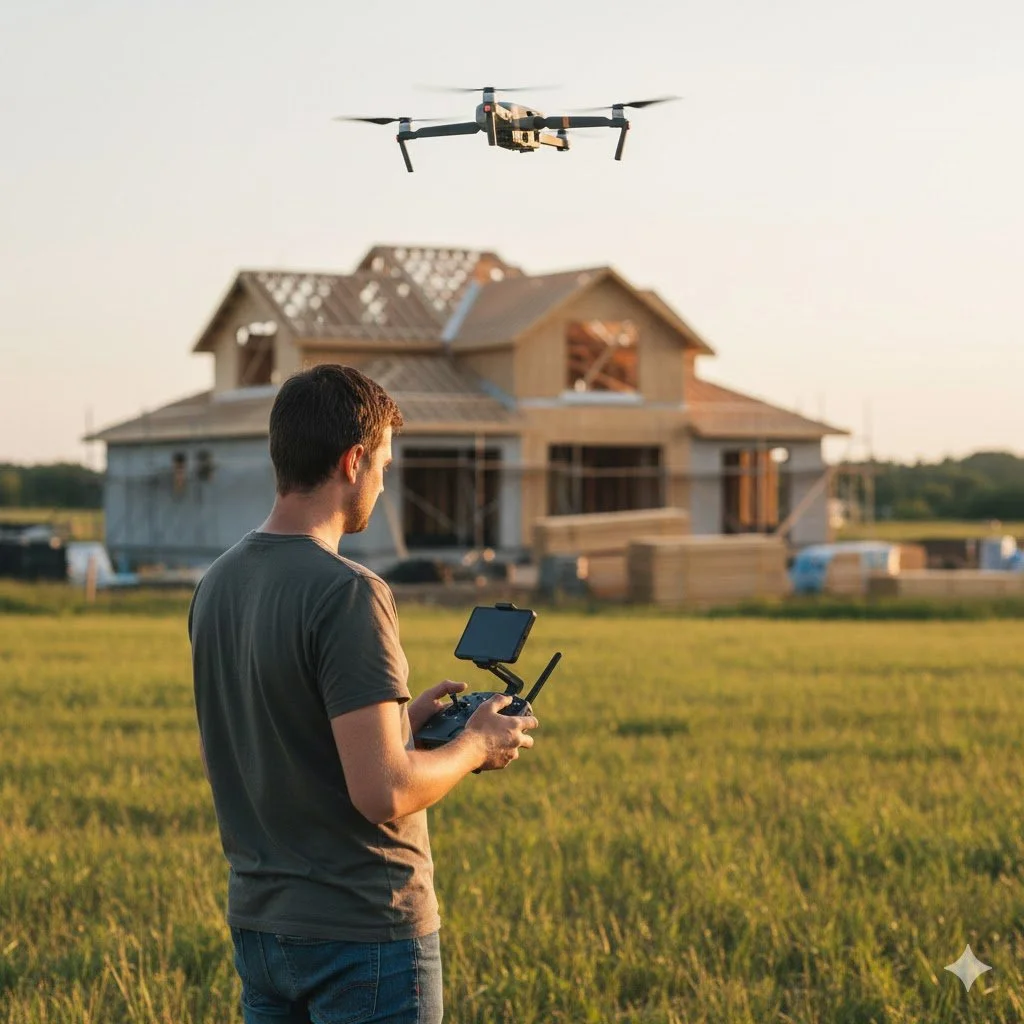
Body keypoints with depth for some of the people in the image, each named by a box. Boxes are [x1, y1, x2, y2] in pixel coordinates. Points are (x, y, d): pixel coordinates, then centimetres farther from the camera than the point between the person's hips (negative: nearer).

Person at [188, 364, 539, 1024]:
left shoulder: (217, 586, 5)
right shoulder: (348, 595, -20)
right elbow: (383, 792, -23)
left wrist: (403, 717, 15)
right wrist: (476, 746, -6)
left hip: (258, 922, 8)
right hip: (363, 931, -8)